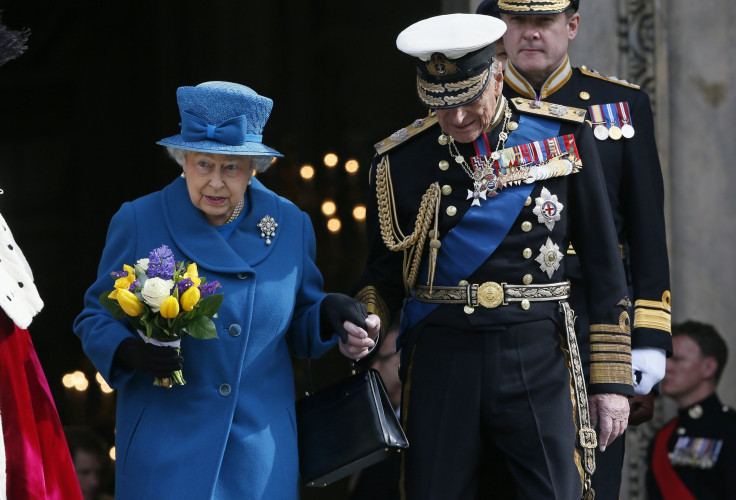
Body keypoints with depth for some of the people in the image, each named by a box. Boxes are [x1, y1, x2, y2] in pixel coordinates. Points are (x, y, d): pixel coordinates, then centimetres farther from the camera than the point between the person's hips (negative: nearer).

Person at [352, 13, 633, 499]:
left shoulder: (565, 135, 2)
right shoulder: (401, 159, 3)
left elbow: (604, 264, 5)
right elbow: (386, 269, 12)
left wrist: (613, 379, 2)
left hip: (537, 362, -1)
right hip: (440, 362, 1)